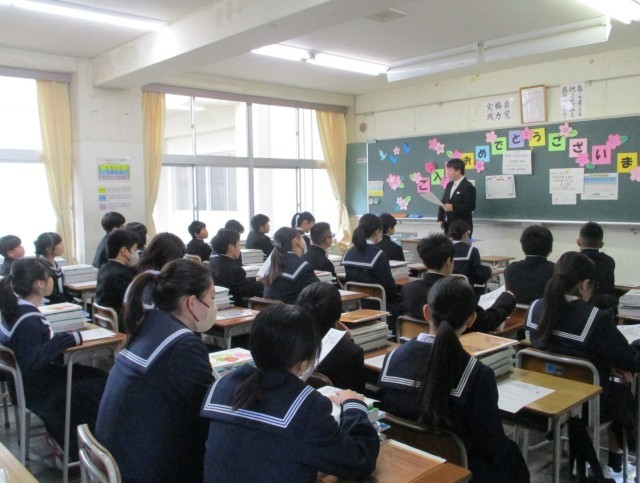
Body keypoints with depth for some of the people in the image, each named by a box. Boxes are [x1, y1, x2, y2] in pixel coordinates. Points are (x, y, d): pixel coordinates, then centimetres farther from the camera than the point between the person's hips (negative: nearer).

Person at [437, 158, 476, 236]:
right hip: (448, 226, 7)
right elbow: (443, 203, 17)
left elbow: (470, 207, -18)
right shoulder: (449, 185, 15)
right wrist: (440, 219, 5)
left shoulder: (468, 187, -10)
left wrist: (453, 207, -26)